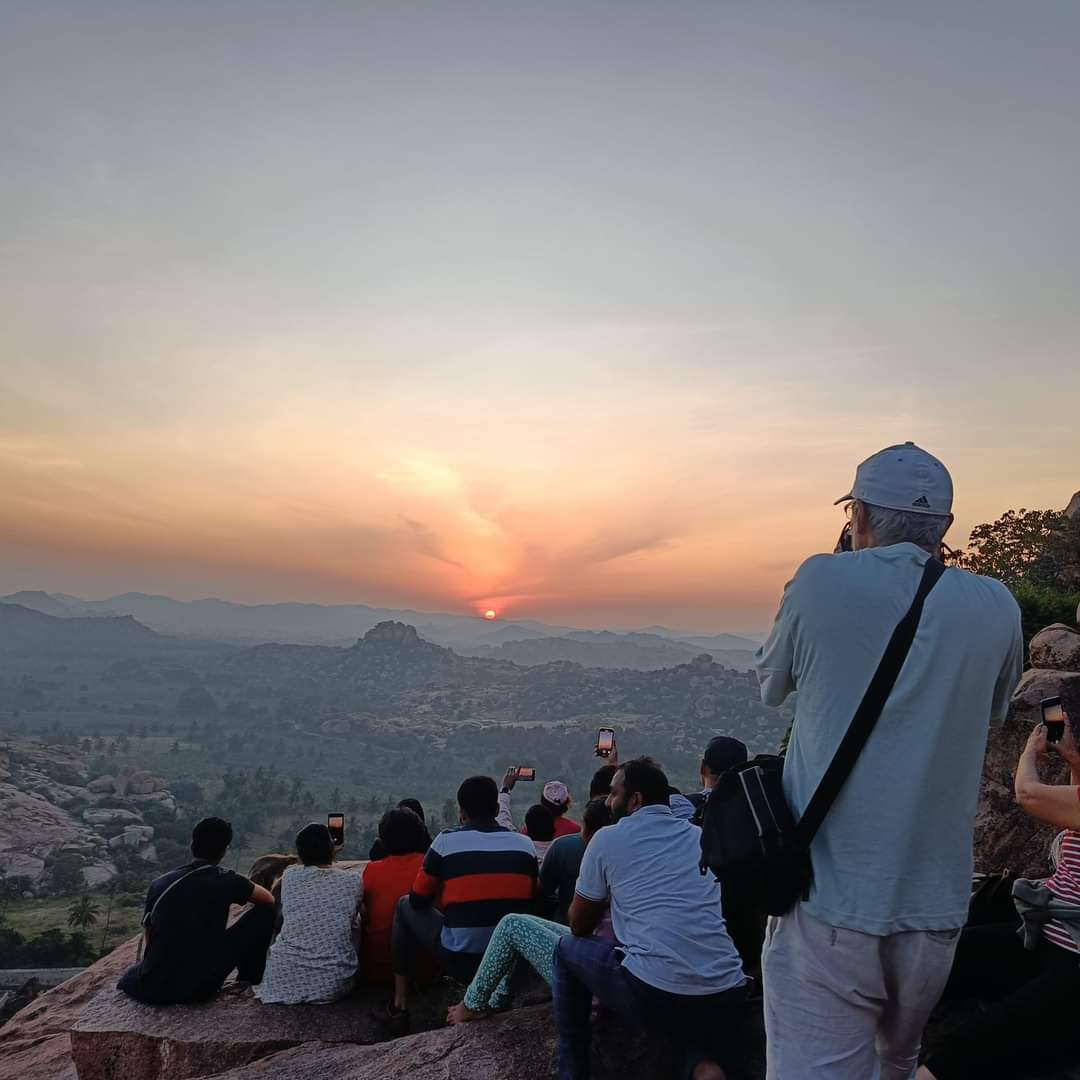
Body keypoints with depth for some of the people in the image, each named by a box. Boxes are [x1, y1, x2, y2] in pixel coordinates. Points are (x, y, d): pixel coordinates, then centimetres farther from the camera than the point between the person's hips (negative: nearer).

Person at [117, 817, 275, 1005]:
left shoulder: (159, 883, 1)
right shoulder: (226, 880, -9)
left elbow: (148, 939, 12)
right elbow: (269, 899, 6)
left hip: (152, 989, 5)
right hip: (201, 988, -5)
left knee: (128, 979, 41)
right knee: (264, 912, 8)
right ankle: (248, 983, 21)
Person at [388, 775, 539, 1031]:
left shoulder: (446, 841, -8)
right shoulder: (525, 844, -1)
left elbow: (418, 900, 1)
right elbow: (531, 900, 11)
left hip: (463, 962, -3)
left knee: (405, 907, 19)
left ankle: (400, 1005, 22)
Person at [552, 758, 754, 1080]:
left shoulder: (608, 838, 4)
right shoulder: (703, 837, 17)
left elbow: (579, 926, 14)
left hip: (652, 992, -4)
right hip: (726, 996, 4)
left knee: (568, 949, 20)